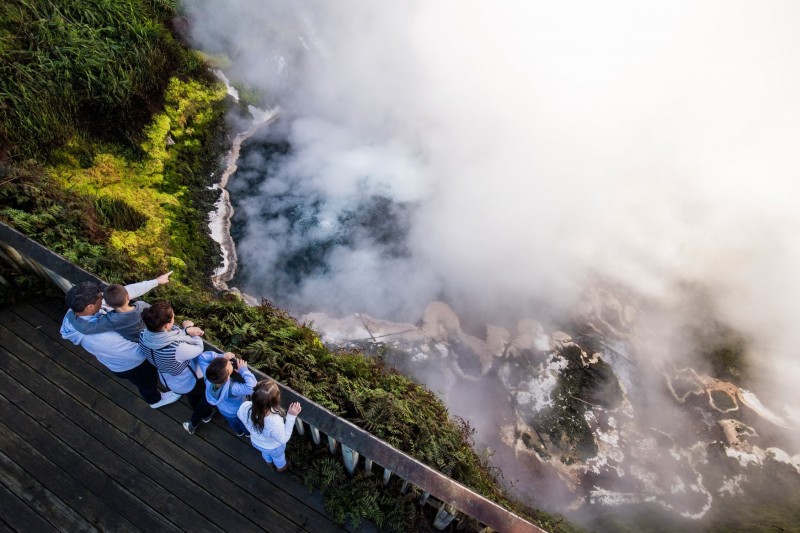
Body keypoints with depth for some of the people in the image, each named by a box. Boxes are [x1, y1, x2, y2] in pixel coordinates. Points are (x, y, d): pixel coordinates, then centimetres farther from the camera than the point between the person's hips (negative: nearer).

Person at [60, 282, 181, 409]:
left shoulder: (73, 313, -23)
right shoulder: (102, 338, -48)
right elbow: (140, 352, -39)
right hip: (128, 365, -7)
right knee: (147, 382, 27)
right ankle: (155, 400, 59)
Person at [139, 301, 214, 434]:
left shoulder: (143, 335, -28)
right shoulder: (177, 348, -47)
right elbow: (199, 348, -26)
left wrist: (186, 331, -27)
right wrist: (189, 329, -12)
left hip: (167, 379, 6)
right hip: (187, 383, -6)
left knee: (193, 395, 37)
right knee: (207, 392, 29)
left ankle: (205, 413, 65)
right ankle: (193, 424, 51)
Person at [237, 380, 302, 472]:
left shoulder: (245, 407, -38)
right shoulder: (275, 423, -49)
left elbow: (240, 415, -11)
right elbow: (283, 439, -27)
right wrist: (291, 416, -33)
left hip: (255, 442, 4)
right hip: (274, 448, -3)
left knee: (265, 453, 40)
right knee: (278, 457, 35)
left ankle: (269, 462, 71)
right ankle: (281, 467, 66)